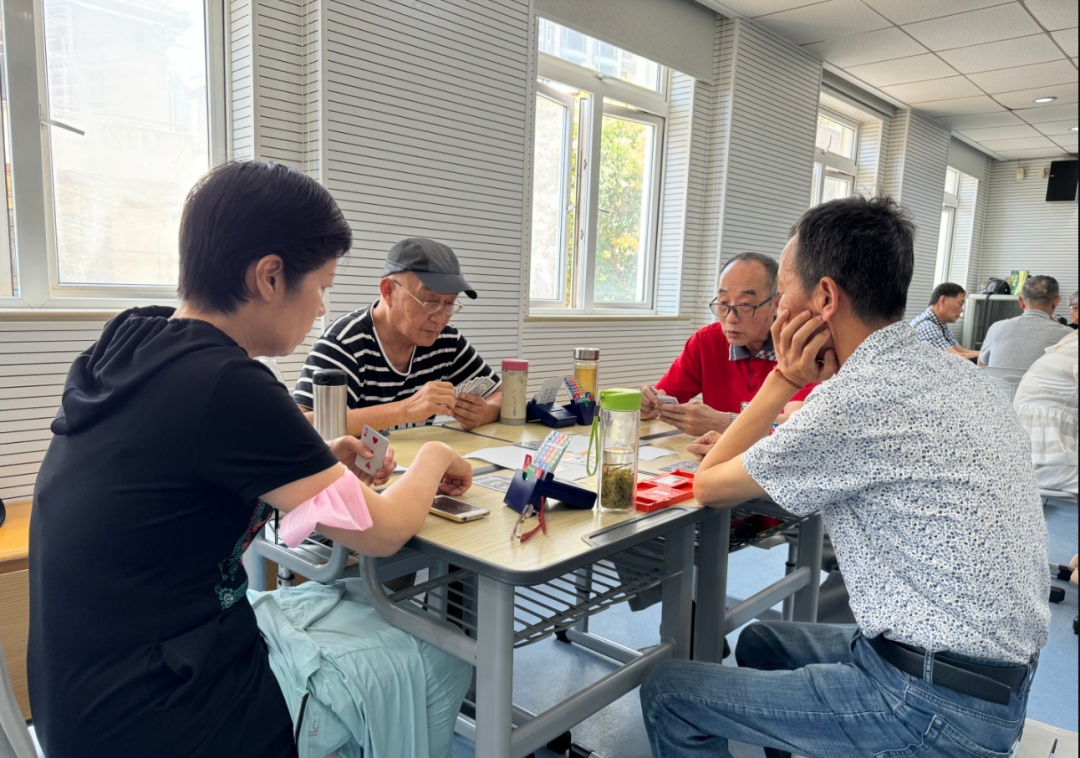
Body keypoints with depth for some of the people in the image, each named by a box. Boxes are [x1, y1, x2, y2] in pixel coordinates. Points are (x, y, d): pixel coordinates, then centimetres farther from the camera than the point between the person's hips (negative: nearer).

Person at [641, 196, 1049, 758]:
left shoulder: (857, 400, -24)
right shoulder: (958, 373, 5)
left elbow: (710, 488, -9)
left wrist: (783, 379, -7)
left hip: (933, 708, -9)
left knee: (666, 694, -3)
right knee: (759, 641, 26)